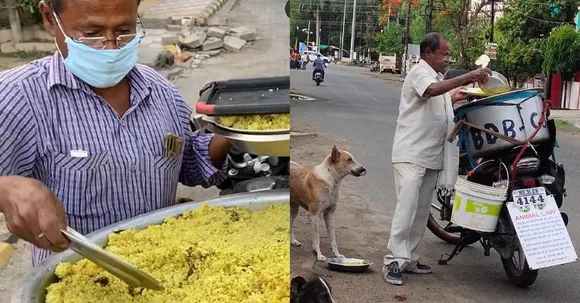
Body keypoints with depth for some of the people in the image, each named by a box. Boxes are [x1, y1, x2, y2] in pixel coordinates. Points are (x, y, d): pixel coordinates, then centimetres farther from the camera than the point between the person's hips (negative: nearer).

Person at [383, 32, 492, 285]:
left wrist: (454, 97, 14)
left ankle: (408, 259, 18)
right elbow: (432, 90, -31)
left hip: (431, 156, 10)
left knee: (421, 211, 11)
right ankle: (394, 261, -11)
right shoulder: (419, 72, -9)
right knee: (406, 207, -14)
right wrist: (467, 78, -32)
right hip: (411, 154, -10)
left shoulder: (437, 76, 21)